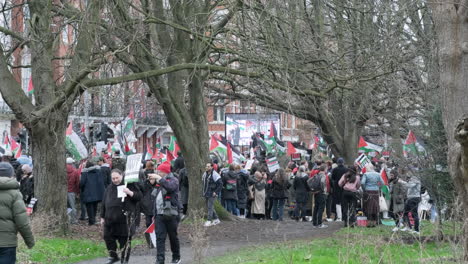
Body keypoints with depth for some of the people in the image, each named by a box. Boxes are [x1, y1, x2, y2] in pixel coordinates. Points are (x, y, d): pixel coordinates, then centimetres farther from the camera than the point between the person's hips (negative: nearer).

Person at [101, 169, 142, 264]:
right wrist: (102, 217, 17)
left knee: (125, 240, -1)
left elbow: (139, 196, -5)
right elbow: (104, 203, 19)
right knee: (108, 237, 6)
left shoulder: (130, 185, -1)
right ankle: (113, 256, 24)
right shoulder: (109, 188, 14)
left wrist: (130, 193, -21)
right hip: (111, 219, 5)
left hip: (125, 219, -5)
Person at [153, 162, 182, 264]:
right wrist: (155, 213, 18)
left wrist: (159, 179, -26)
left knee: (173, 237, 7)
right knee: (159, 237, -6)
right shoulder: (159, 183, 17)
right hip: (159, 214, 5)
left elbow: (170, 187, -28)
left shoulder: (173, 180, -4)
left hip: (171, 214, -5)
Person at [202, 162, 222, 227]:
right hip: (206, 194, 8)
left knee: (210, 207, -9)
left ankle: (209, 221, -6)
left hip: (212, 194, -8)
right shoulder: (205, 174, 9)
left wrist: (216, 192, -17)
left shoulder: (215, 174, -15)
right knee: (209, 207, 12)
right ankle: (216, 219, 22)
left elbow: (220, 184, -16)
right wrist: (203, 190, 16)